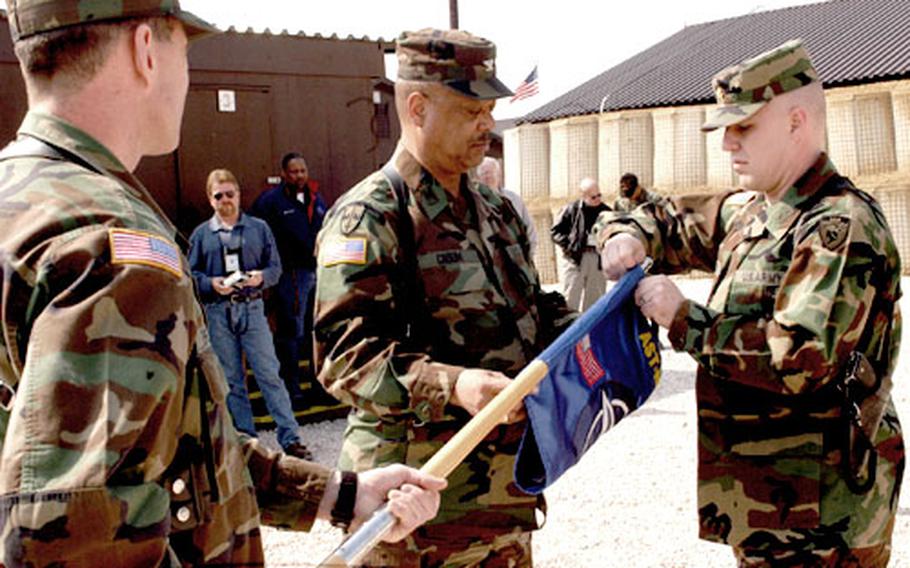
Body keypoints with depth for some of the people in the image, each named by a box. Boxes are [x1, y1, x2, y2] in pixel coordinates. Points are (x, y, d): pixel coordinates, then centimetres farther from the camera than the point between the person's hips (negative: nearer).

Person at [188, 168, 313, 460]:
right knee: (231, 380, 7)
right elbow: (192, 274, 6)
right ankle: (245, 439, 16)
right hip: (218, 312, 1)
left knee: (269, 373, -4)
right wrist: (212, 284, -13)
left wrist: (262, 277, -14)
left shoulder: (259, 228, 7)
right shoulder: (201, 234, 7)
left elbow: (276, 267, 7)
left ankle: (290, 438, -1)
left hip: (252, 308, -1)